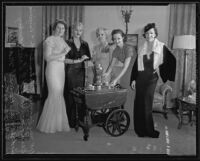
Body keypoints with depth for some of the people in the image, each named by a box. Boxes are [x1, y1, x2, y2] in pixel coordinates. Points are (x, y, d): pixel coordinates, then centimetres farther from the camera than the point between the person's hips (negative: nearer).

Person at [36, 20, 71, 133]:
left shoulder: (63, 41, 17)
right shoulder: (50, 40, -6)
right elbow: (48, 57, -14)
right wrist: (62, 54, -17)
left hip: (61, 70, 7)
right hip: (53, 69, -7)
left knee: (59, 95, 7)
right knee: (55, 95, -7)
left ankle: (58, 123, 16)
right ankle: (49, 125, 6)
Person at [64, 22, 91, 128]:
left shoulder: (85, 44, 13)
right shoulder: (67, 43, 1)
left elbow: (89, 59, 16)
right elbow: (64, 59, -7)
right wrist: (76, 61, -16)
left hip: (81, 72, 3)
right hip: (70, 72, -3)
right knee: (70, 97, -5)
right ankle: (70, 122, 4)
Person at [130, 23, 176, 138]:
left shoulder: (161, 47, 0)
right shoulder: (141, 48, 9)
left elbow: (172, 60, 1)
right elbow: (136, 64, 11)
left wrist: (161, 69, -4)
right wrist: (133, 79, 5)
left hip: (152, 78, -3)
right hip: (140, 78, 3)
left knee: (147, 103, -7)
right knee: (139, 103, 3)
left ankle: (149, 130, 6)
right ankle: (140, 129, 15)